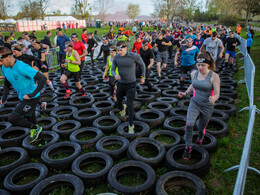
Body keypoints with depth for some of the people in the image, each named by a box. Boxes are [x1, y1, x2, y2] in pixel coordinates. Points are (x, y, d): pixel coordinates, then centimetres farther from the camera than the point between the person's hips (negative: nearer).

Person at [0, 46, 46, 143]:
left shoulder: (22, 67, -27)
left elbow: (42, 79, -31)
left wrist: (32, 94, -29)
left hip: (32, 98, -8)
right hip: (23, 98, 8)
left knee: (12, 118, -13)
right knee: (29, 118, 23)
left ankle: (35, 128, 6)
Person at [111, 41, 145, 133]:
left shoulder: (134, 56, -16)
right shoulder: (116, 58, -7)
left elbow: (142, 65, 1)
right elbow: (112, 70, -1)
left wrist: (143, 77, 7)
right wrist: (115, 75, -25)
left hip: (131, 84, -3)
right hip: (120, 83, 4)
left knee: (130, 104, -11)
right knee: (118, 102, 17)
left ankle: (131, 125, 8)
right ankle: (122, 108, 57)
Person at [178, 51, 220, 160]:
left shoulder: (214, 76, -16)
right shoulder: (194, 73, -2)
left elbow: (217, 94, -15)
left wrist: (213, 99, -38)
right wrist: (185, 93, 5)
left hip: (207, 106, -2)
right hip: (194, 103, 2)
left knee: (201, 128, 14)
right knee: (189, 124, -21)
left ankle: (199, 140, 51)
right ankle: (188, 147, 0)